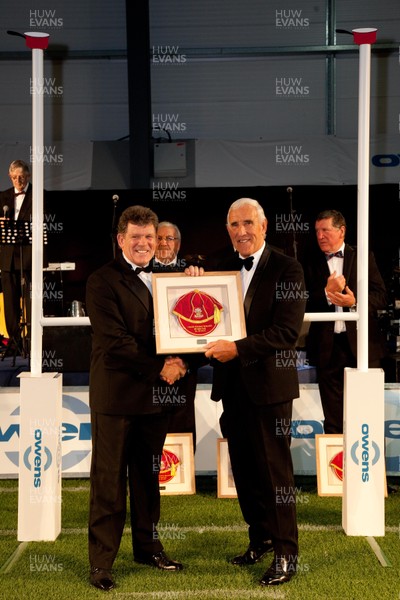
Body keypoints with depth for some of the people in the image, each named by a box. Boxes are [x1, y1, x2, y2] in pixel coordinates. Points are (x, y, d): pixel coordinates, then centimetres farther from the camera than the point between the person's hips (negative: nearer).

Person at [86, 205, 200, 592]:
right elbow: (114, 342, -14)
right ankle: (101, 561, 9)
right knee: (109, 481, 0)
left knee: (148, 477, 16)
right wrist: (159, 368, -14)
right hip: (116, 396, -6)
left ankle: (147, 546, 30)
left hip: (153, 395, 6)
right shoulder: (102, 281, -8)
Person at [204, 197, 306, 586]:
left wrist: (239, 348, -23)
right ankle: (260, 538, 30)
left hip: (268, 383, -6)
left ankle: (285, 552, 12)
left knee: (274, 469, 1)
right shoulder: (224, 269, 10)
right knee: (244, 468, 14)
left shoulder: (286, 269, -8)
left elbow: (288, 330, -16)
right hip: (232, 384, 6)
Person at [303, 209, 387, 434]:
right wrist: (326, 293, -16)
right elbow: (304, 304, 0)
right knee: (333, 418, 9)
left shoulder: (363, 257, 6)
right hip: (327, 347, 1)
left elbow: (381, 296, 0)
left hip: (361, 342, -1)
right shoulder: (311, 263, 7)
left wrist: (355, 301, -16)